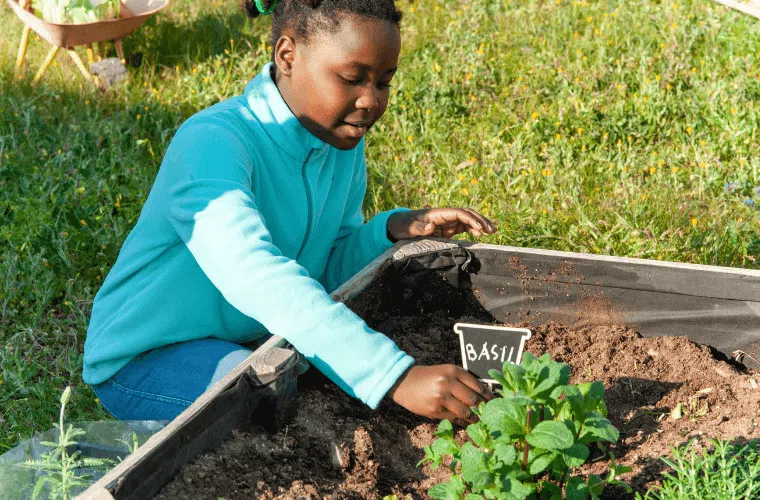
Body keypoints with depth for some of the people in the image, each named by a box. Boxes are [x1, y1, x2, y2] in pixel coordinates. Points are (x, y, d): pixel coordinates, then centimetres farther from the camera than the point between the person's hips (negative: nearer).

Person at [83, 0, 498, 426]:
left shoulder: (343, 141, -3)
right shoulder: (214, 143, -30)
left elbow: (328, 271, 1)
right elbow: (254, 276, -46)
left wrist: (394, 229, -19)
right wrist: (394, 377, -54)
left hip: (255, 339, 8)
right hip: (144, 358, -7)